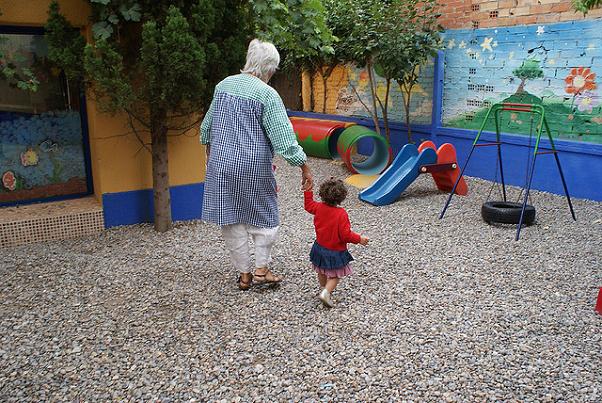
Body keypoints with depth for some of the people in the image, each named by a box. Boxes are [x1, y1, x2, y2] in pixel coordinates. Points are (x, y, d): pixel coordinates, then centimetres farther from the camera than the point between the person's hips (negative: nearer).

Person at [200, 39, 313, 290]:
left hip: (221, 161, 5)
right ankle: (262, 268, 14)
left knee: (231, 218, 11)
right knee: (263, 215, 14)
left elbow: (207, 125, 18)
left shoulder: (224, 85, 7)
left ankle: (244, 274, 18)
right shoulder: (267, 94, -10)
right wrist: (304, 168, -10)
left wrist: (210, 151, 33)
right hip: (253, 165, -4)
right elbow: (284, 137, -15)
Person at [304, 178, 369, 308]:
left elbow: (309, 205, 13)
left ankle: (324, 288, 37)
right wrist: (359, 239, -11)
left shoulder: (319, 207, -10)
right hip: (335, 252, -6)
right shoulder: (341, 214, -26)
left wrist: (308, 190, 22)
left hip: (320, 247, 6)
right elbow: (346, 234, -24)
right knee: (336, 275, 7)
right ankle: (326, 292, -9)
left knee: (322, 273, 25)